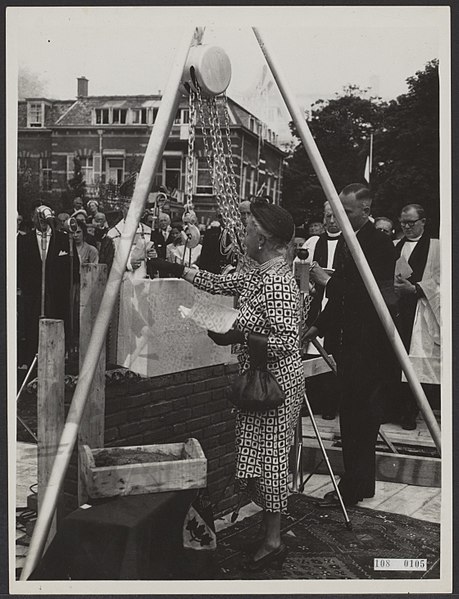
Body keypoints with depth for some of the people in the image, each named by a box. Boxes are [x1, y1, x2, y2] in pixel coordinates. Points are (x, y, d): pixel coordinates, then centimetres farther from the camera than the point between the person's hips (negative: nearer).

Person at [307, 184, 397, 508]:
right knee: (351, 415, 13)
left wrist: (328, 281, -14)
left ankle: (356, 487, 6)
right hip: (349, 341, 9)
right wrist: (319, 326, 15)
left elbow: (369, 293, -19)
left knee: (362, 416, -4)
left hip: (370, 344, -8)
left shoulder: (380, 244, -12)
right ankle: (357, 484, 23)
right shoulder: (345, 241, 13)